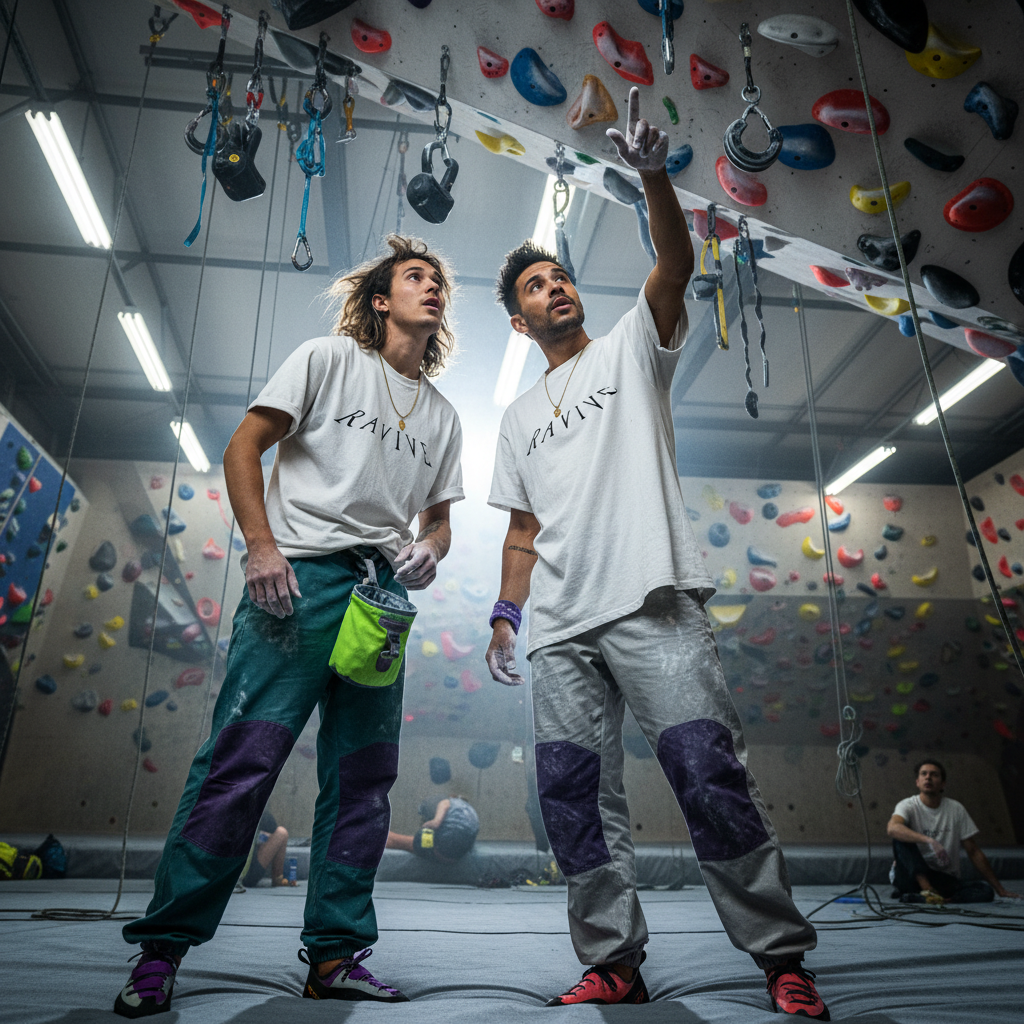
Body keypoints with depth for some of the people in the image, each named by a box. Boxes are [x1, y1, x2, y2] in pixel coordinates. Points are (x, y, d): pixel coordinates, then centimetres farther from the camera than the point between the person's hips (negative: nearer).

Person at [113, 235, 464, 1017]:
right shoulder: (329, 358, 8)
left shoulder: (443, 416, 21)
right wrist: (261, 545, -12)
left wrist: (429, 552, -2)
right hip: (302, 574, -5)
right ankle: (164, 945, 6)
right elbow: (243, 448, 1)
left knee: (365, 772, 4)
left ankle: (335, 955, 15)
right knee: (244, 753, -9)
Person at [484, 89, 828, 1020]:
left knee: (709, 774, -11)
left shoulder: (631, 348, 15)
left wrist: (652, 173, -18)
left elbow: (676, 264, -5)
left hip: (651, 601, -5)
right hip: (561, 626, 5)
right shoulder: (518, 418, 25)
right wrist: (506, 612, 12)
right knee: (574, 795, 3)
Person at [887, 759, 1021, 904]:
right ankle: (927, 891, -34)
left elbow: (973, 852, 8)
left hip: (946, 880, 3)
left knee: (986, 892, -23)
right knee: (901, 837, -27)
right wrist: (929, 840, -44)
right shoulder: (908, 805, -8)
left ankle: (915, 897, -31)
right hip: (912, 876, -3)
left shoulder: (956, 809, 3)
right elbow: (892, 828, -31)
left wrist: (1000, 889, 5)